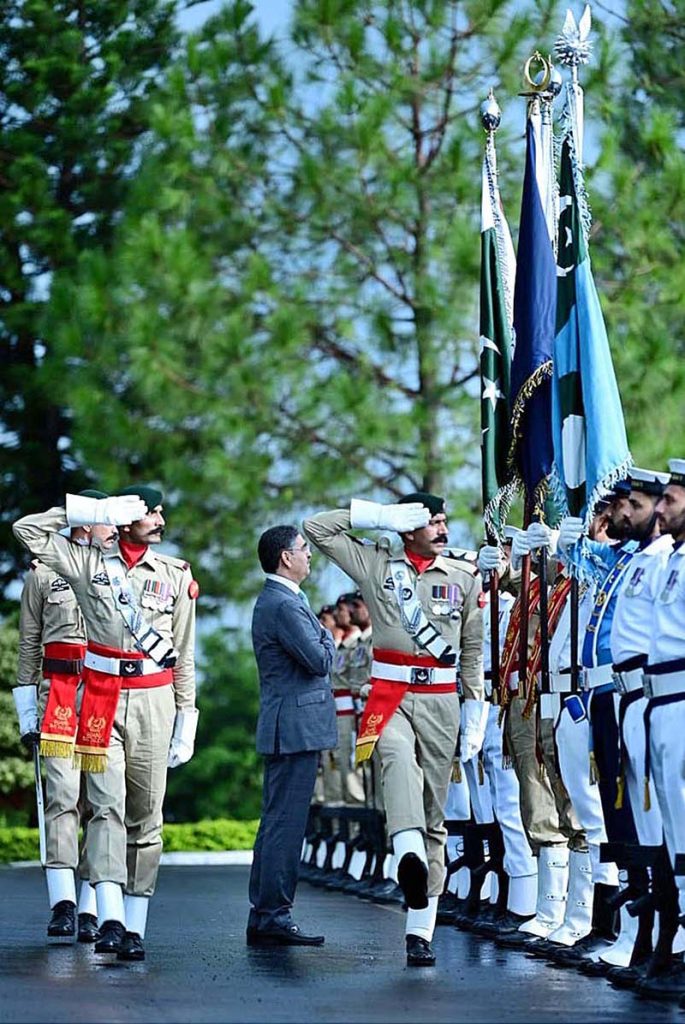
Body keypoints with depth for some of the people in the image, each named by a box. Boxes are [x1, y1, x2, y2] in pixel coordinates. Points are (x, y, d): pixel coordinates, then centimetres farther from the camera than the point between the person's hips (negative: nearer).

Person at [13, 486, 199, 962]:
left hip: (154, 700, 1)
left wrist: (187, 718, 7)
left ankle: (135, 927, 5)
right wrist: (92, 510, -2)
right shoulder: (89, 563, 5)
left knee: (146, 815, 2)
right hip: (103, 700, -1)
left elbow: (184, 654, 11)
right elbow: (28, 529, 1)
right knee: (106, 806, -12)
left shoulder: (175, 575, 9)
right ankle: (110, 918, -20)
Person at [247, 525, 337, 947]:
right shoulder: (284, 604, -16)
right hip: (296, 728, -11)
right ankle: (274, 916, -8)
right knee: (286, 824, -9)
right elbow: (319, 661, -18)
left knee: (275, 823, 12)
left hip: (287, 731, 11)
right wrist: (327, 638, 0)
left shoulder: (276, 600, 18)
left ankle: (263, 918, 16)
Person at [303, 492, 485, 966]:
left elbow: (474, 649, 14)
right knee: (400, 759, -36)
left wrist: (476, 713, 9)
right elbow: (316, 527, 7)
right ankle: (409, 852, -60)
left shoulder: (465, 576, 11)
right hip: (390, 696, -2)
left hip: (441, 701, 2)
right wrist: (380, 515, 0)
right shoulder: (377, 563, 8)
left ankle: (420, 930, 3)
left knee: (434, 814, 1)